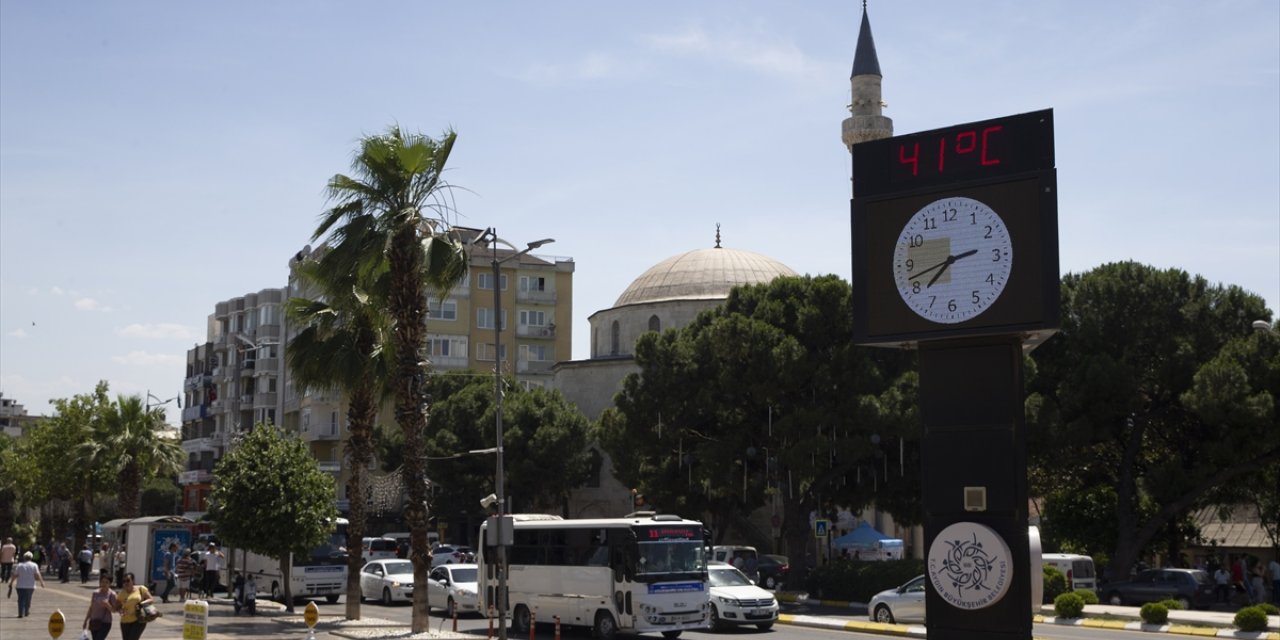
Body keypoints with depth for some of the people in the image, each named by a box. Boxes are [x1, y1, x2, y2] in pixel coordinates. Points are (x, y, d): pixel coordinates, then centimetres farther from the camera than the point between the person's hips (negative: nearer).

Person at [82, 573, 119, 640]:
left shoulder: (111, 594, -5)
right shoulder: (95, 593, 7)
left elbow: (114, 610, -6)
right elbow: (91, 608, 14)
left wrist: (107, 605, -25)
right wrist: (85, 621, 13)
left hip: (105, 623, -5)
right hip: (94, 622, 5)